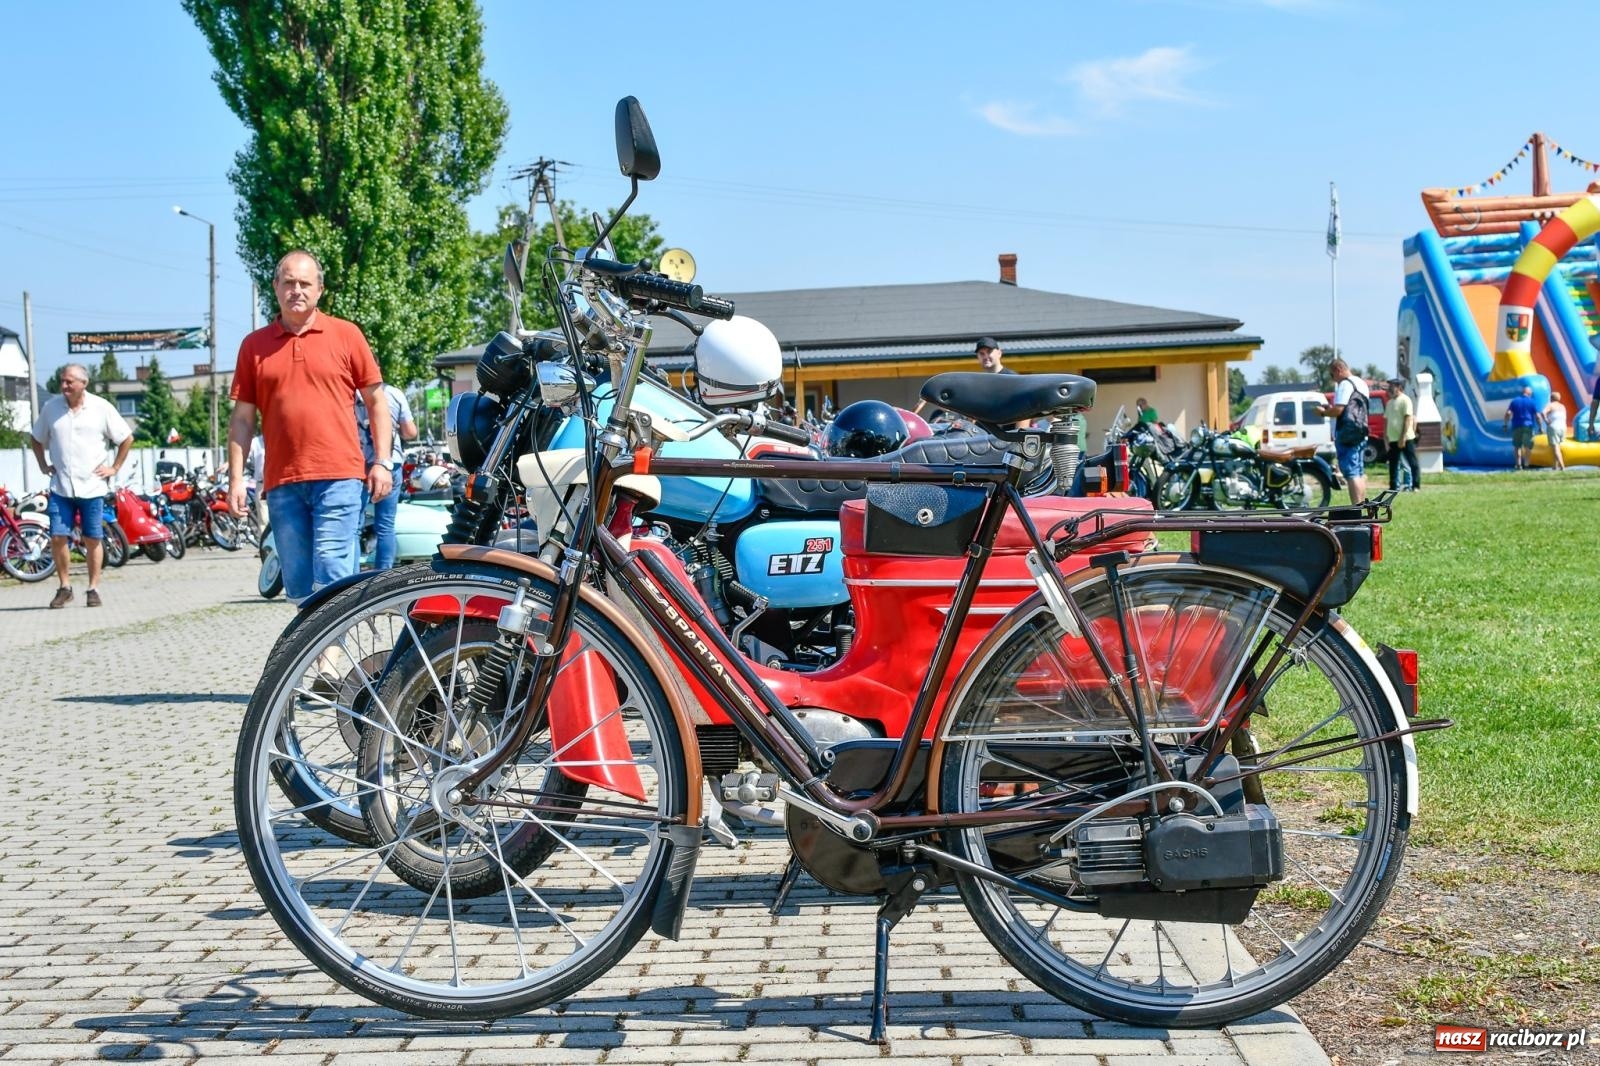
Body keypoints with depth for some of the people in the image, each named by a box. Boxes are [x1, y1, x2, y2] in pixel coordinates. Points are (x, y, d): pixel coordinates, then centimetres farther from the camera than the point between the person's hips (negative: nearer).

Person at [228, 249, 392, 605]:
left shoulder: (346, 335, 6)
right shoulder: (254, 345, 10)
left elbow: (376, 400, 8)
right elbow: (242, 418, 11)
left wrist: (382, 461, 1)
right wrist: (236, 478, 5)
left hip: (339, 478, -3)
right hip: (282, 482, 3)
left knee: (332, 578, -11)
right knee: (298, 585, 8)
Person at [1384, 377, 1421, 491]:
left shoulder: (1405, 400, -7)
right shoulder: (1390, 402, 17)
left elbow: (1408, 419, -13)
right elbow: (1387, 420, 19)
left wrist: (1403, 437, -18)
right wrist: (1386, 436, 12)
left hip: (1406, 439, -8)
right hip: (1393, 439, 8)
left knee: (1412, 462, -3)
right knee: (1393, 464, 8)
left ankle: (1416, 485, -1)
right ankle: (1394, 486, 13)